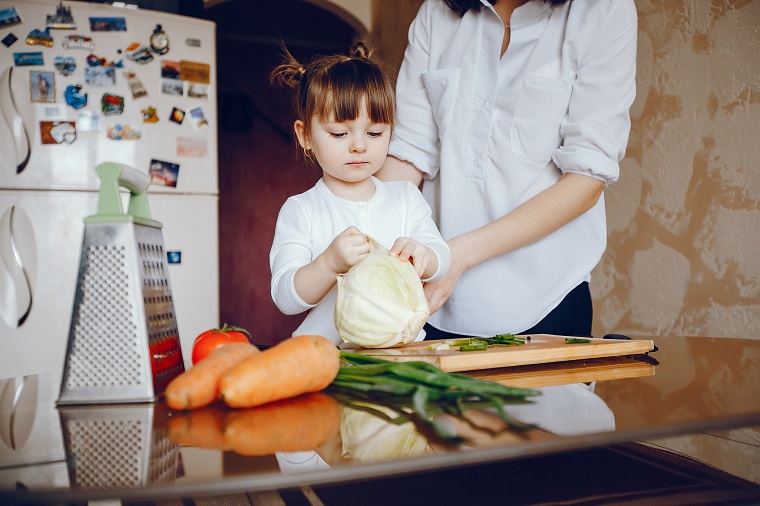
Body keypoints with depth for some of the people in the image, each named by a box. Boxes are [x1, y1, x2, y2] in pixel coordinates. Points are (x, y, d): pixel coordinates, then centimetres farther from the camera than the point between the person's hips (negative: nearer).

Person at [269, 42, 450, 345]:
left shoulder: (406, 197, 12)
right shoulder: (299, 210, 0)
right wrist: (331, 263, -27)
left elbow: (441, 261, 2)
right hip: (325, 352, -1)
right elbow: (285, 298, -9)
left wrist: (420, 255, -22)